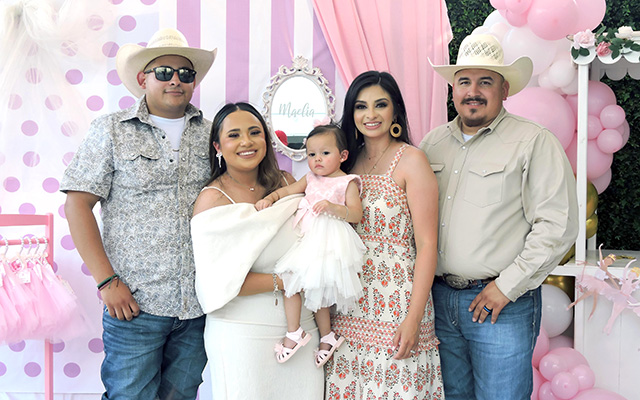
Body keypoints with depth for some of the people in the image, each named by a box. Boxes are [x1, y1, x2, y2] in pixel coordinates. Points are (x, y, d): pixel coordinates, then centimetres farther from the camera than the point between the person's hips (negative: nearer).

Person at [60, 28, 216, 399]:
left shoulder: (210, 133, 11)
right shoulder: (112, 130, 2)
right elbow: (78, 204, -3)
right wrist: (107, 281, -10)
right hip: (135, 304, -3)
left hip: (200, 305, 3)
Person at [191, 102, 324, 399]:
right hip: (242, 334, -4)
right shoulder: (212, 199, -8)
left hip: (302, 327, 5)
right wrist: (282, 282, -17)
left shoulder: (287, 183, 6)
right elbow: (218, 281, -15)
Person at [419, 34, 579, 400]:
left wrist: (507, 286, -14)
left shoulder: (534, 142, -7)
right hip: (439, 298, 5)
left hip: (504, 305, -5)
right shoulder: (432, 143, 10)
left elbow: (558, 226, -13)